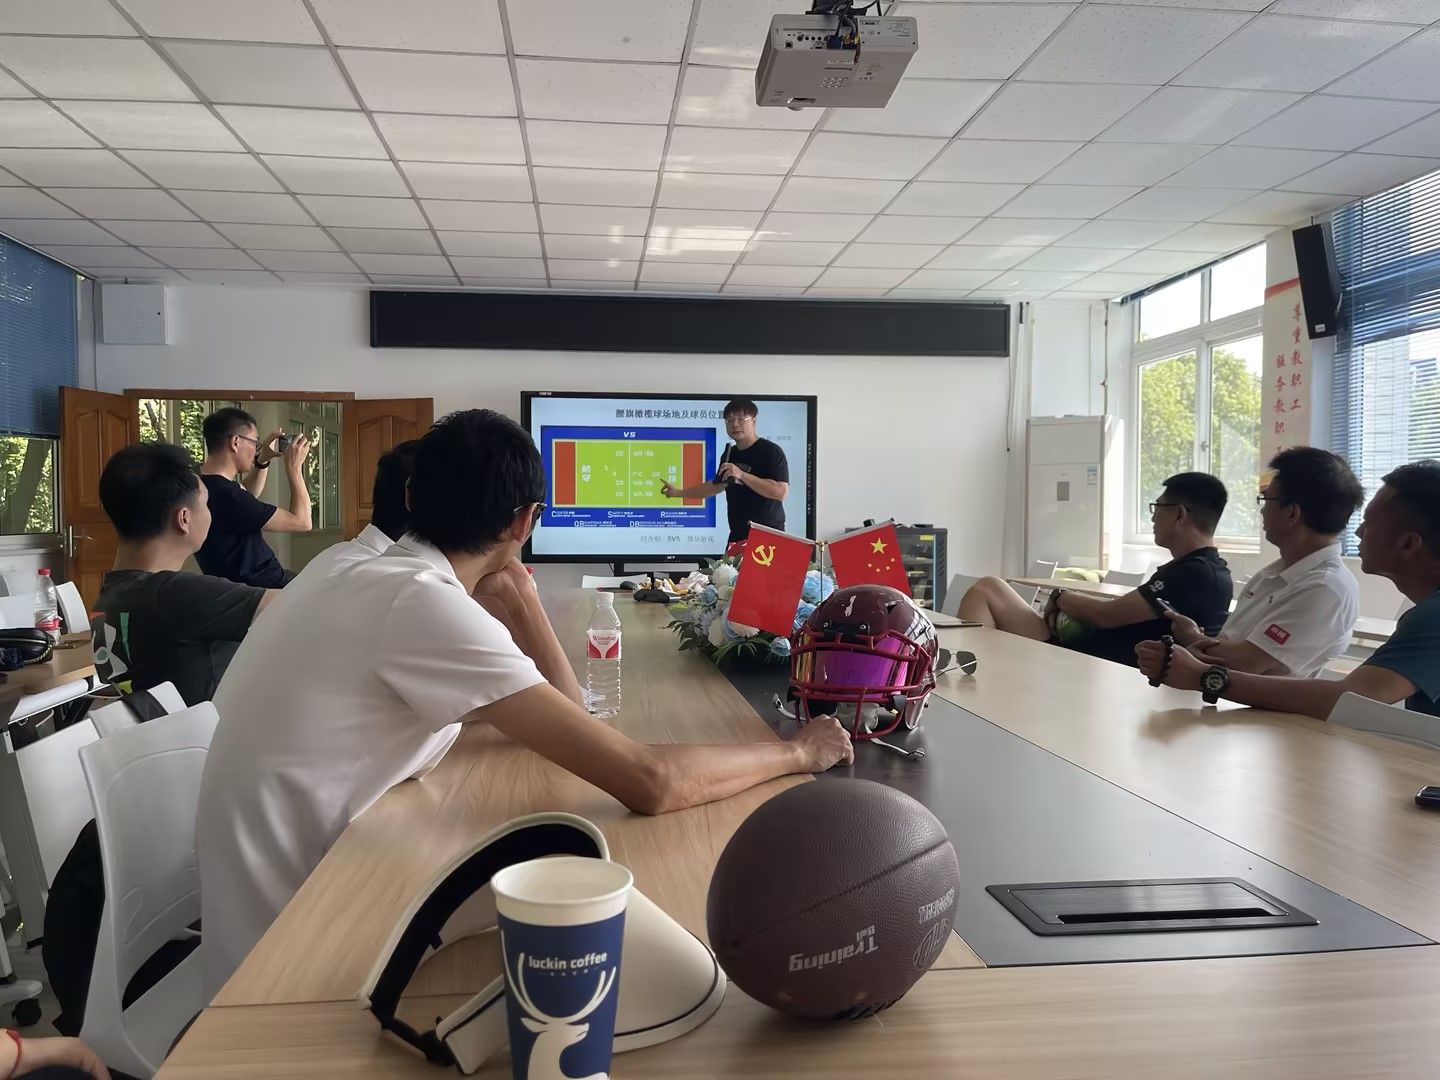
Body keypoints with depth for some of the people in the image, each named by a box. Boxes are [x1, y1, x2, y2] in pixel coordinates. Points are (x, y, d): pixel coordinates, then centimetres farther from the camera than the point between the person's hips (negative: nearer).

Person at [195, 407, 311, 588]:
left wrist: (262, 461, 9)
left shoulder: (199, 480, 0)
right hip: (262, 588, -10)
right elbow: (302, 521, -21)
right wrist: (294, 466, -11)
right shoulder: (225, 495, -29)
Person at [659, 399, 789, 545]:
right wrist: (678, 492, 28)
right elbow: (717, 485, 27)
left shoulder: (771, 451, -11)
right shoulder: (729, 454, 13)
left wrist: (742, 475, -24)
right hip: (737, 536, 7)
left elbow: (781, 492, -22)